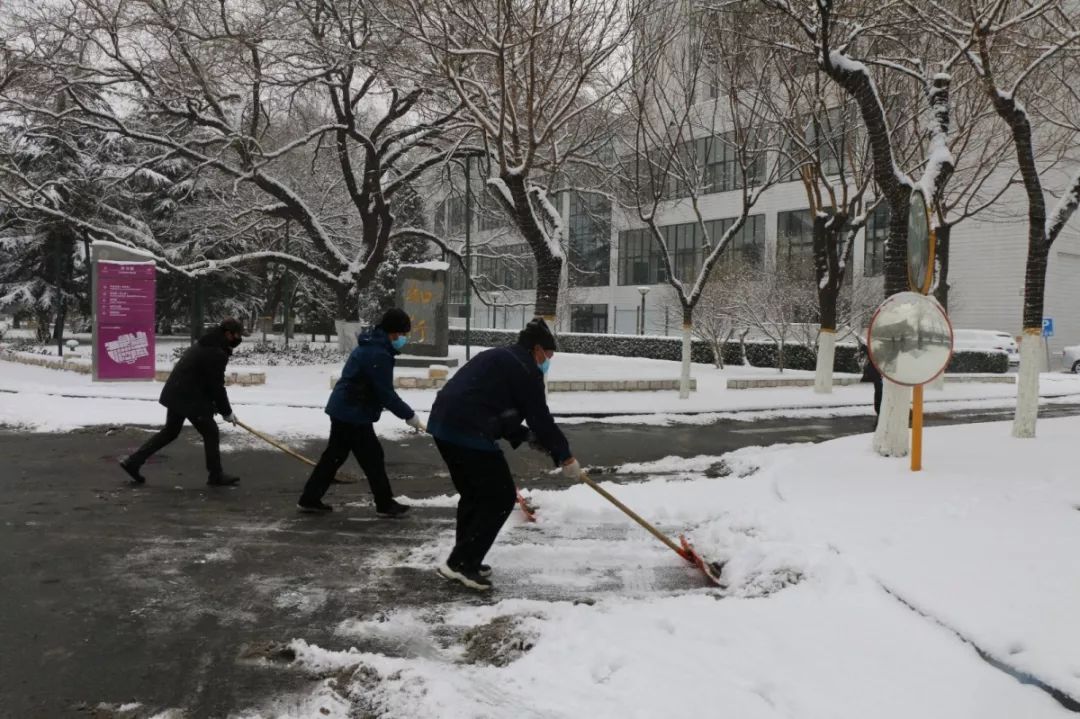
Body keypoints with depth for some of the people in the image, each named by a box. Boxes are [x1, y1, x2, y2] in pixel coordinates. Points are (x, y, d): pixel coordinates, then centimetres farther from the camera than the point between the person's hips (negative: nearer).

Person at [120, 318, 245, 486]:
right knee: (210, 432, 1)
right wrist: (226, 412, -5)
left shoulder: (204, 345, 15)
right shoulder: (217, 353, -17)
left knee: (170, 431, 19)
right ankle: (216, 475, 9)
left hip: (175, 394, 10)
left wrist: (217, 405, 17)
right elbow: (216, 386, -16)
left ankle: (133, 462, 21)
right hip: (189, 399, -10)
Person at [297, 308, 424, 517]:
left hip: (343, 409, 10)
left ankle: (309, 499, 21)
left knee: (334, 456, 15)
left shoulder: (371, 346, 12)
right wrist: (410, 416, -14)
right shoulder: (378, 355, -22)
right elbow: (386, 393, -21)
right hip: (353, 414, -10)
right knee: (373, 458, 0)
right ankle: (385, 504, 11)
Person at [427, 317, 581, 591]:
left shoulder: (499, 358, 25)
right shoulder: (526, 369, -4)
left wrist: (525, 435, 21)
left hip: (444, 424, 10)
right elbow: (540, 417, -4)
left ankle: (464, 561, 29)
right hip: (468, 433, -10)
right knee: (501, 497, 1)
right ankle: (460, 563, 1)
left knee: (474, 493, 22)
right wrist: (565, 456, 6)